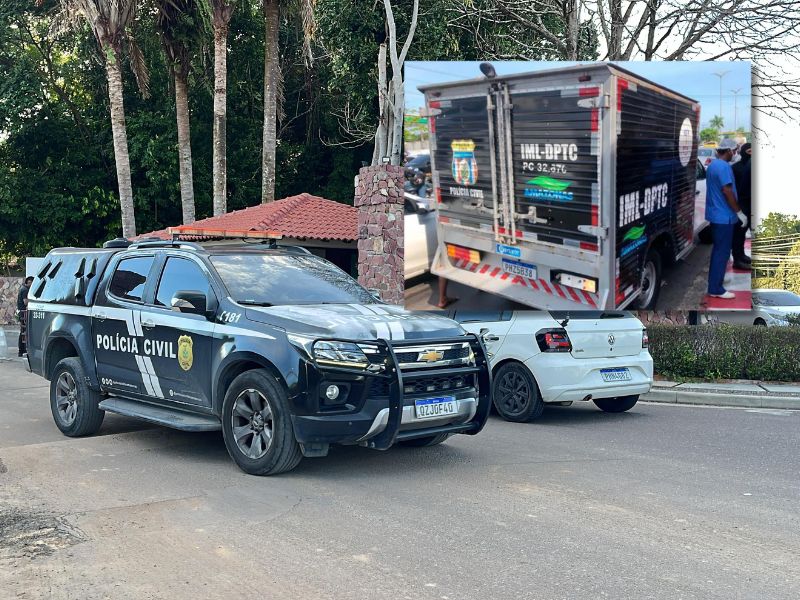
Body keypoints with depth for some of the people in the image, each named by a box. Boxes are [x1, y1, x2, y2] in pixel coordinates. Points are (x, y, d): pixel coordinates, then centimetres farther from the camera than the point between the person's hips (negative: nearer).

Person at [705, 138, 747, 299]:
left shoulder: (713, 164, 12)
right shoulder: (724, 166, -18)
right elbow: (727, 191, -22)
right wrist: (739, 213, -16)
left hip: (715, 214, 10)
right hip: (724, 216, -10)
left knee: (717, 249, 17)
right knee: (723, 252, -5)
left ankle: (713, 281, 23)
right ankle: (716, 289, -3)